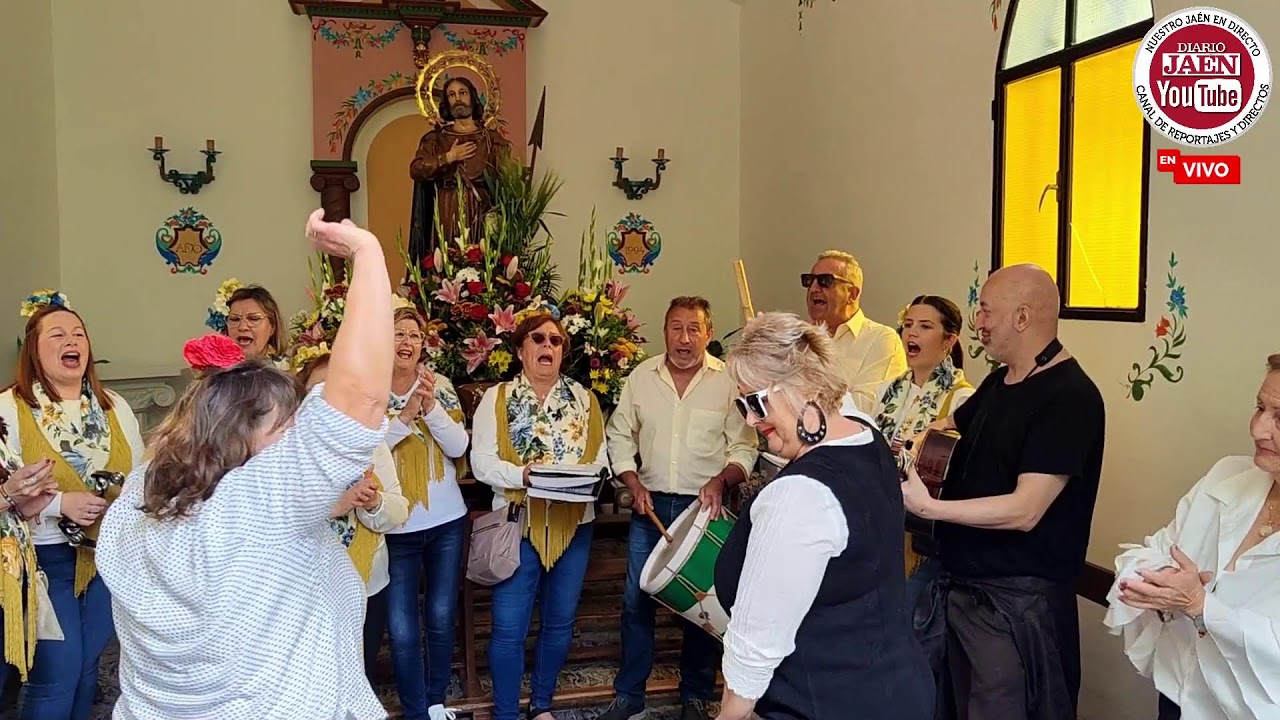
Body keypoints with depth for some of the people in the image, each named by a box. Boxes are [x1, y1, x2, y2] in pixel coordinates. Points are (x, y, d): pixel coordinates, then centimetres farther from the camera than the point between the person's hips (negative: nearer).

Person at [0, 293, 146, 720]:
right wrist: (60, 503, -24)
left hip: (110, 553, 4)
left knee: (87, 666, 14)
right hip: (46, 557, -4)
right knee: (56, 673, -3)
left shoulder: (114, 407, 7)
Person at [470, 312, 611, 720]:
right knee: (509, 628, -1)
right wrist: (522, 475, -23)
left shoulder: (584, 399, 10)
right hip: (519, 524, -3)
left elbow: (600, 458, 7)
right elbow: (482, 461, -7)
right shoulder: (497, 398, 1)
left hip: (574, 524, 3)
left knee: (560, 622, 13)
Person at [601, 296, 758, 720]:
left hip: (705, 506, -2)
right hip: (651, 504, 2)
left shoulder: (727, 380, -6)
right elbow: (620, 437, 6)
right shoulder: (641, 376, 1)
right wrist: (635, 485, -5)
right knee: (636, 600, 6)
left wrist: (720, 480, -19)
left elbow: (744, 448, -3)